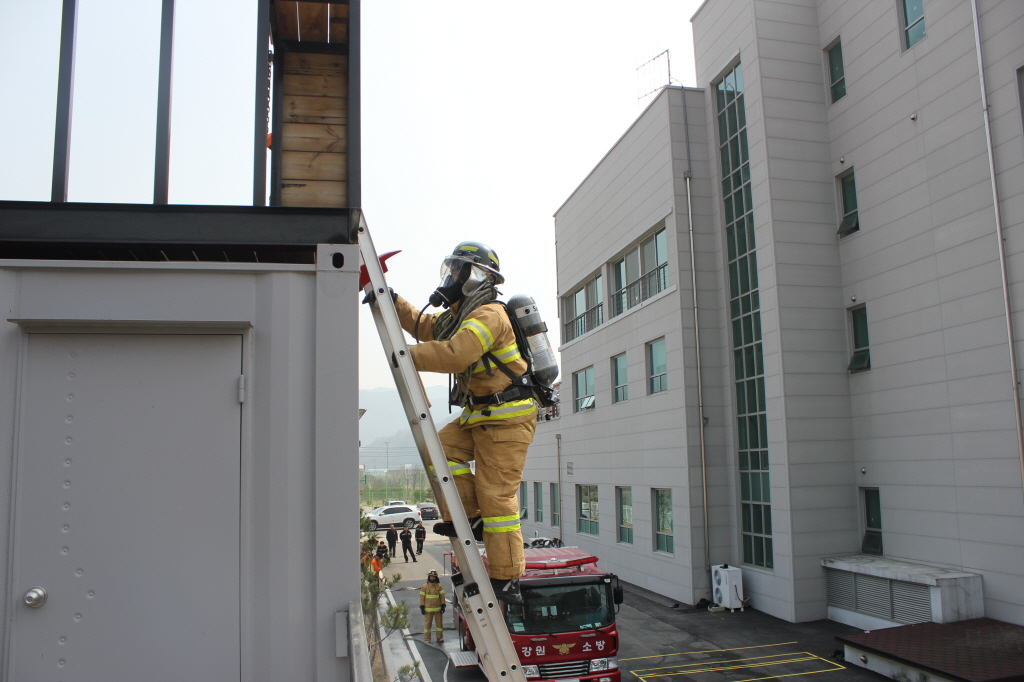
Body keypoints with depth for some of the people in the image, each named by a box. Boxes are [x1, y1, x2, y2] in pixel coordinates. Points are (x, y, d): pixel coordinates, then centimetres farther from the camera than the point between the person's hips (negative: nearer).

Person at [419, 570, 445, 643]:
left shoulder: (439, 586, 3)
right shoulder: (424, 587, -1)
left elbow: (442, 596, 6)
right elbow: (422, 597, 0)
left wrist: (443, 605, 0)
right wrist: (422, 607, -4)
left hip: (438, 608, 2)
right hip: (428, 609, -2)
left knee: (439, 623, 8)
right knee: (427, 624, 3)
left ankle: (440, 637, 21)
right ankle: (427, 639, 12)